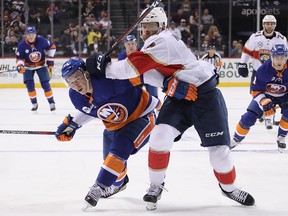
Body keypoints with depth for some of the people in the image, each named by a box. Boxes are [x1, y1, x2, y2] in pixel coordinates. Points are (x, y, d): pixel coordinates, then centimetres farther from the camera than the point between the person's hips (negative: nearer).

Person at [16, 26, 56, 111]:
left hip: (41, 65, -1)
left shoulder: (41, 40, -22)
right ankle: (34, 103, 8)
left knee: (45, 84, -6)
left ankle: (52, 103, 6)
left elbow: (51, 47, -5)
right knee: (29, 85, -10)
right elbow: (19, 58, -12)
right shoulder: (22, 45, -21)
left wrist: (50, 59, -5)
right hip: (28, 67, 1)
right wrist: (19, 66, -31)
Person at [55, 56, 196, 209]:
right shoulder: (75, 96, -12)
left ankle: (99, 187, -17)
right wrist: (71, 124, 0)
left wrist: (169, 83, -46)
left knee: (119, 148, -28)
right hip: (114, 126, 8)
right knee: (111, 159, 17)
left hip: (141, 116, -7)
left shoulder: (108, 79, -36)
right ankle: (119, 182, 51)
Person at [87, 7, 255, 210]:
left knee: (218, 147, -2)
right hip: (178, 97, 7)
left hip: (205, 94, -7)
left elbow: (134, 67, -31)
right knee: (161, 135, -15)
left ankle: (229, 187, 23)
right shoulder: (153, 44, 7)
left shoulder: (163, 41, -22)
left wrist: (106, 68, -22)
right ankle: (156, 185, 0)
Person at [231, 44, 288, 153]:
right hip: (265, 95, 0)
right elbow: (256, 90, -17)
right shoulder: (264, 69, -27)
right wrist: (265, 103, -31)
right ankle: (236, 139, 11)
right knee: (248, 118, -11)